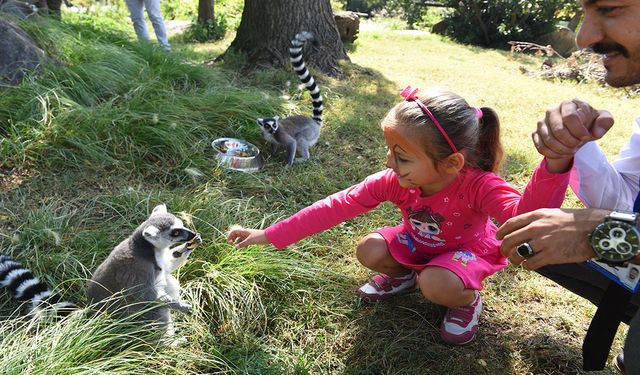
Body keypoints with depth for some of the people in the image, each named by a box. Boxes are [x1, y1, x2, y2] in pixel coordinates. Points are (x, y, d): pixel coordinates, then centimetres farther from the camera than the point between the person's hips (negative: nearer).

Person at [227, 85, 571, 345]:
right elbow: (335, 207, -24)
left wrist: (554, 165, -76)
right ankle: (403, 275, 15)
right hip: (416, 244, 4)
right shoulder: (393, 182, -25)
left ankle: (468, 298, 3)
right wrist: (268, 236, -24)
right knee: (368, 251, -19)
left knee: (435, 285, -33)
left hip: (466, 250, -4)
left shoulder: (478, 187, -37)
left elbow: (526, 215, -55)